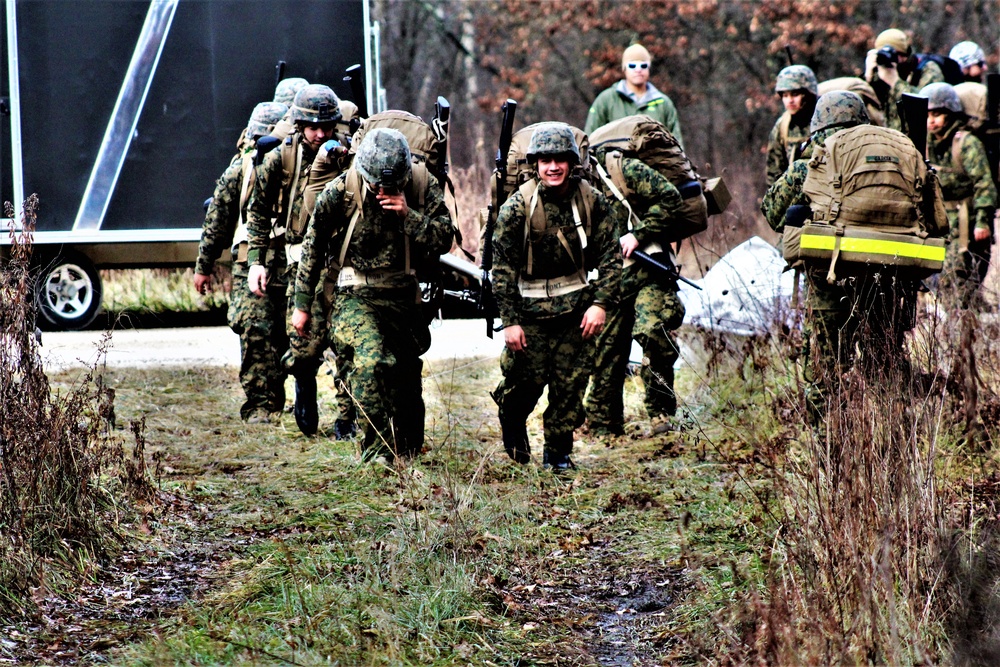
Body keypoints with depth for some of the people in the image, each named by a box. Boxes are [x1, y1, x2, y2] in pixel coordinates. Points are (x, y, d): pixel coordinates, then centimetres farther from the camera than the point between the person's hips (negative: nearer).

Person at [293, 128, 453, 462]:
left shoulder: (423, 187, -7)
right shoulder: (341, 191, -12)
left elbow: (444, 240, -10)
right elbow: (312, 249, -1)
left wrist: (409, 215, -25)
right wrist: (302, 305, 4)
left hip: (403, 295, 3)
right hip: (357, 295, -3)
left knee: (408, 375, 13)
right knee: (371, 363, -26)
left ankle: (408, 453, 32)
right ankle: (376, 451, -22)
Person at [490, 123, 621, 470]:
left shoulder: (592, 201, -4)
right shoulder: (518, 205, -11)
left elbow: (611, 256, 2)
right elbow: (503, 266, -8)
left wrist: (601, 303, -9)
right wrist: (510, 321, -11)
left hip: (576, 307, 2)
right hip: (530, 308, -2)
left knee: (571, 383, 1)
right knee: (527, 378, -1)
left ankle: (558, 454, 15)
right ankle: (512, 424, 31)